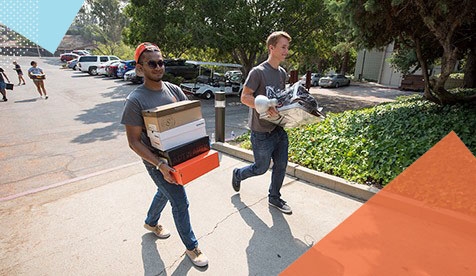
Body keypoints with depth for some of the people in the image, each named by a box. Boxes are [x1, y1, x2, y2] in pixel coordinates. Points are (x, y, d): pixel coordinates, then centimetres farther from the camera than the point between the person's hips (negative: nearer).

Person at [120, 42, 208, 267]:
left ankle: (151, 223, 56)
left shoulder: (174, 90, -2)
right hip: (156, 161, -6)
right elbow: (134, 141, -17)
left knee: (165, 192, 27)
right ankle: (191, 247, 26)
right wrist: (160, 165, -26)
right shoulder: (135, 100, -18)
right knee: (180, 203, 1)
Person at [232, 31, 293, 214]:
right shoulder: (258, 72, -13)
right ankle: (238, 174, 37)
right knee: (262, 168, 7)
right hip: (262, 132, -7)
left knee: (281, 165, 12)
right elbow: (244, 97, -16)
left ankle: (274, 198, 33)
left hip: (279, 129, 7)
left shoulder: (282, 73, 11)